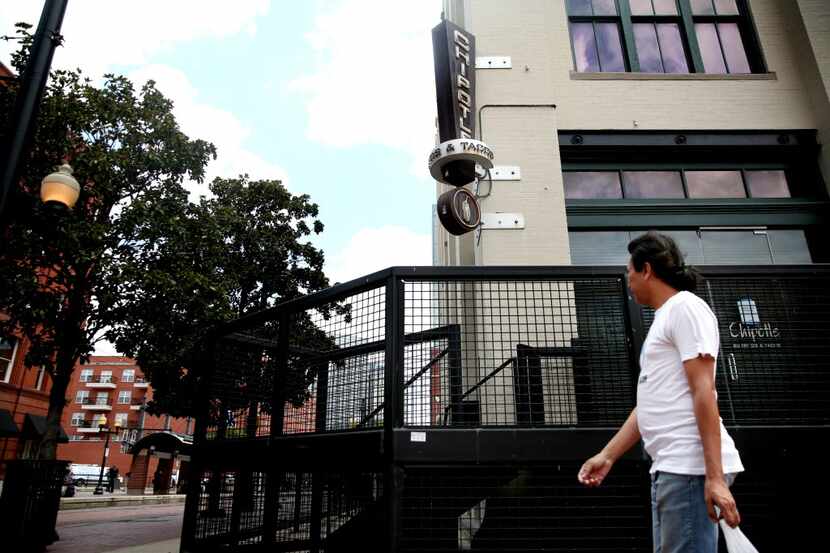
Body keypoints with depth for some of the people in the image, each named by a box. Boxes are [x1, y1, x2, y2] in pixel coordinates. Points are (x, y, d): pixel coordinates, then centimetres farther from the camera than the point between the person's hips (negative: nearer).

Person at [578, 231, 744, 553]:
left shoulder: (685, 307, -6)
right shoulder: (663, 320, 21)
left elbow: (703, 392, -16)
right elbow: (649, 404, 21)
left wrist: (715, 477, -20)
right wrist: (607, 456, 18)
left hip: (690, 468, -9)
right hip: (669, 467, 9)